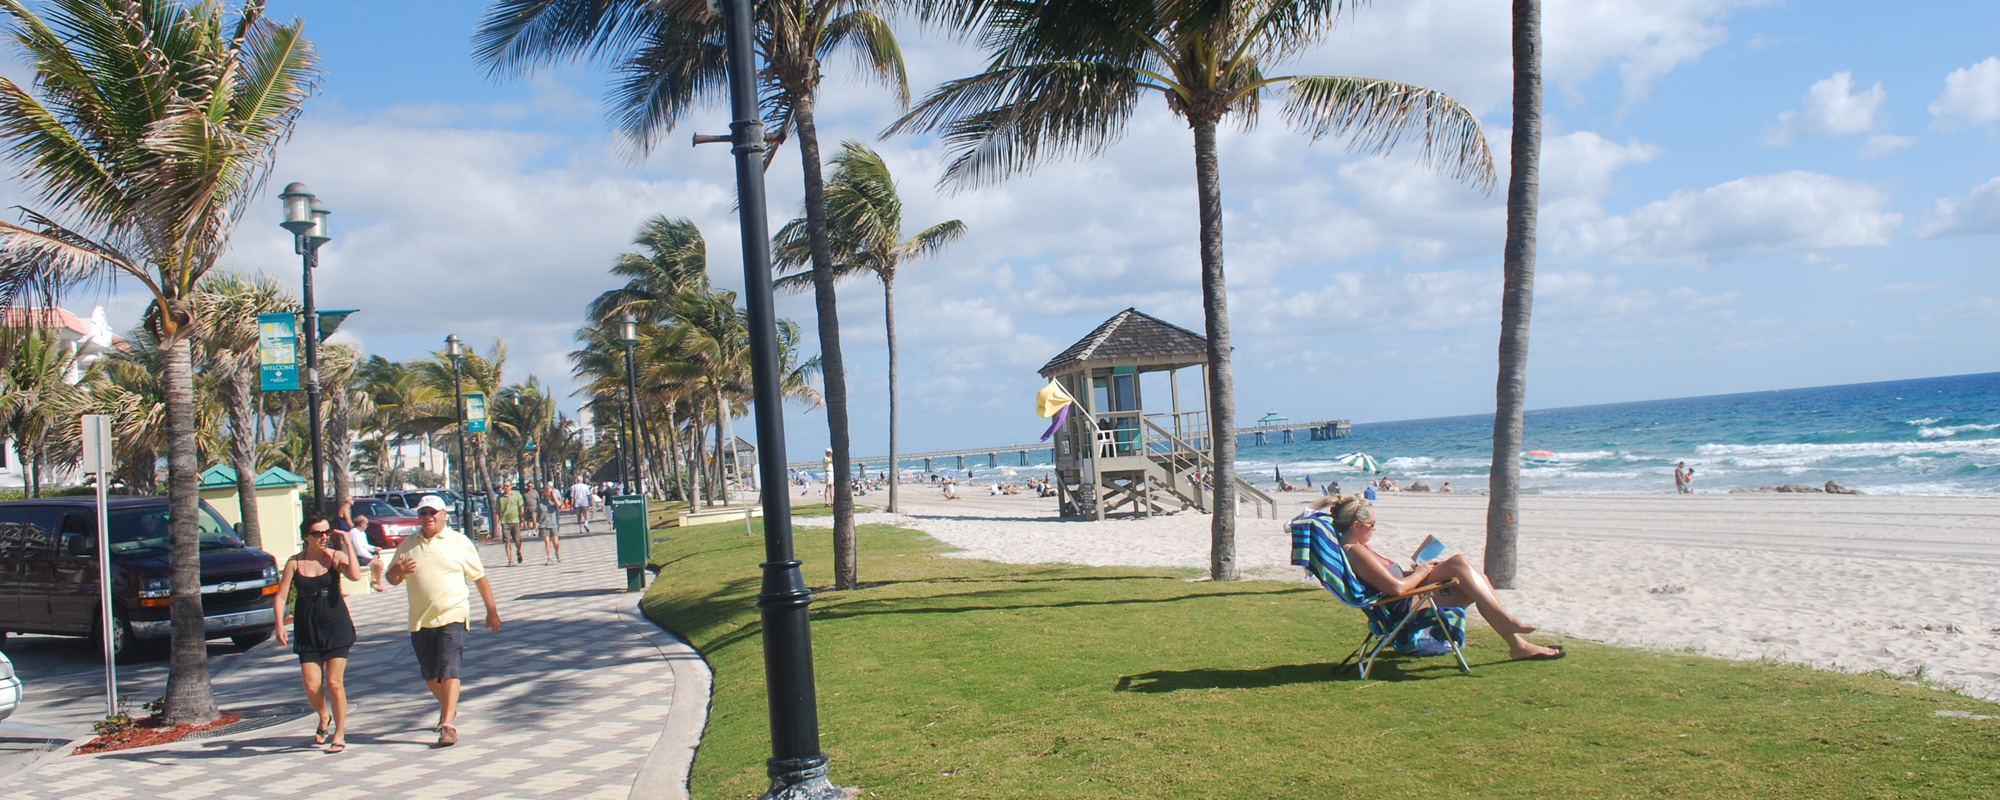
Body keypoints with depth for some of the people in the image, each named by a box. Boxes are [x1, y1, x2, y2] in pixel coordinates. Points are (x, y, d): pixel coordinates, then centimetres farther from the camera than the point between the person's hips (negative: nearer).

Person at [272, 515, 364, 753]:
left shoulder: (335, 557, -3)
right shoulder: (294, 562, 2)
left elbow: (355, 575, -22)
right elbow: (281, 596, 0)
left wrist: (348, 545, -16)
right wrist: (280, 625, -11)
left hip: (336, 625, -2)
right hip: (307, 629, 2)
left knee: (334, 682, -3)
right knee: (312, 686, 0)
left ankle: (339, 734, 12)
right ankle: (324, 718, 32)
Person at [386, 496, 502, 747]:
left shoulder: (459, 542, 2)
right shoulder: (408, 545, 11)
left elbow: (479, 577, 6)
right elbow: (392, 579, 16)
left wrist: (491, 610, 5)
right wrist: (398, 570, -9)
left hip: (452, 615, -4)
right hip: (419, 620, 4)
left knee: (449, 669, -13)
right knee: (429, 674, 13)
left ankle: (448, 725, -14)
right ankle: (448, 709, 38)